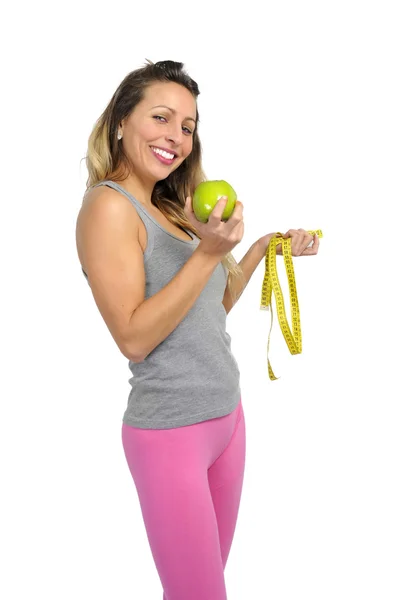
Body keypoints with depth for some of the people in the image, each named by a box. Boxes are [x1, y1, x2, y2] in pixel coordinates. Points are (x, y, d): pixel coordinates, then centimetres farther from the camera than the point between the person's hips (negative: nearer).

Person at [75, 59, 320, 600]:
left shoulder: (172, 209, 8)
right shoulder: (108, 205, -14)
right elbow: (133, 338, -21)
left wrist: (263, 248, 9)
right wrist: (209, 253, -24)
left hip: (228, 415, 8)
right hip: (170, 431, -8)